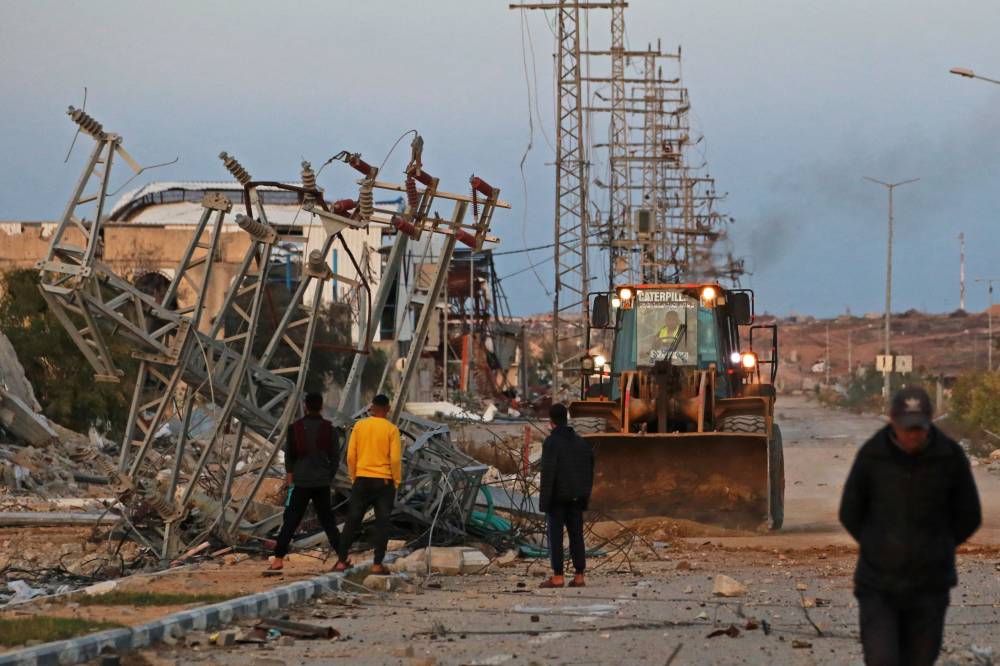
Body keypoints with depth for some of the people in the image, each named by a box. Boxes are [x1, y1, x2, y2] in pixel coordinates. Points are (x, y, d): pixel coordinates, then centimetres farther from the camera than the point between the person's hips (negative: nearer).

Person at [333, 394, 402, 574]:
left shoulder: (359, 426, 2)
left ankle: (341, 561, 9)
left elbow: (351, 456, 2)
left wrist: (353, 478, 13)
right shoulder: (391, 429, -7)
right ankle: (377, 564, -1)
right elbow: (395, 458, -11)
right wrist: (396, 481, 1)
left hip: (362, 480, 2)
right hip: (384, 481, -2)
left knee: (352, 521, 9)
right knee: (382, 523, 3)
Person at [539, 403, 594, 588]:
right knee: (576, 535, 7)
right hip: (576, 497, 6)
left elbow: (548, 472, -19)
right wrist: (585, 498, 17)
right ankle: (579, 577, 5)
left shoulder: (551, 442, -12)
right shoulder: (580, 442, 8)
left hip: (557, 497, -5)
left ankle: (557, 577, -2)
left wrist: (544, 501, -16)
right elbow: (589, 472, 10)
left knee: (555, 536, -1)